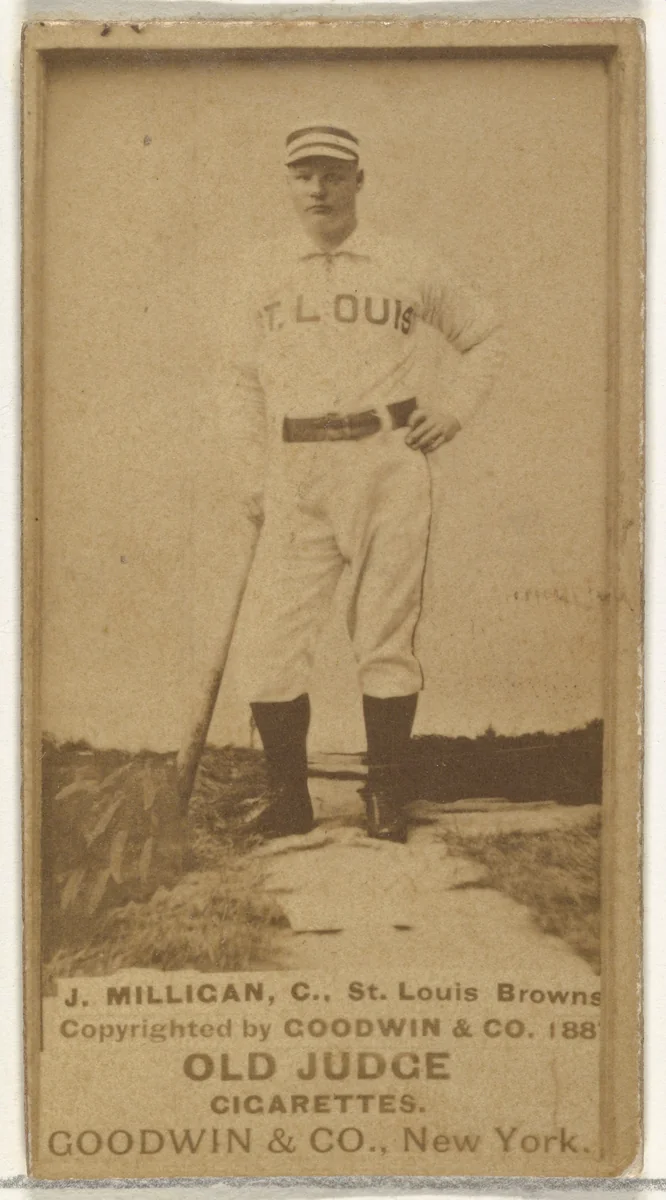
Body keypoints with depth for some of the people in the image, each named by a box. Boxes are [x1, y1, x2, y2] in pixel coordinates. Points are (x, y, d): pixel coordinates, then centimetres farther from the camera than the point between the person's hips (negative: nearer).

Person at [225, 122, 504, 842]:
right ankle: (287, 797, 6)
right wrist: (251, 477, 8)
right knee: (275, 637, -6)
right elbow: (245, 382, 16)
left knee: (385, 636, 1)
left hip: (389, 466, -1)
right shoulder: (264, 273, 11)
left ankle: (387, 796, 13)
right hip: (294, 474, 2)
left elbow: (484, 335, 21)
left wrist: (455, 409, 7)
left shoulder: (407, 270, 8)